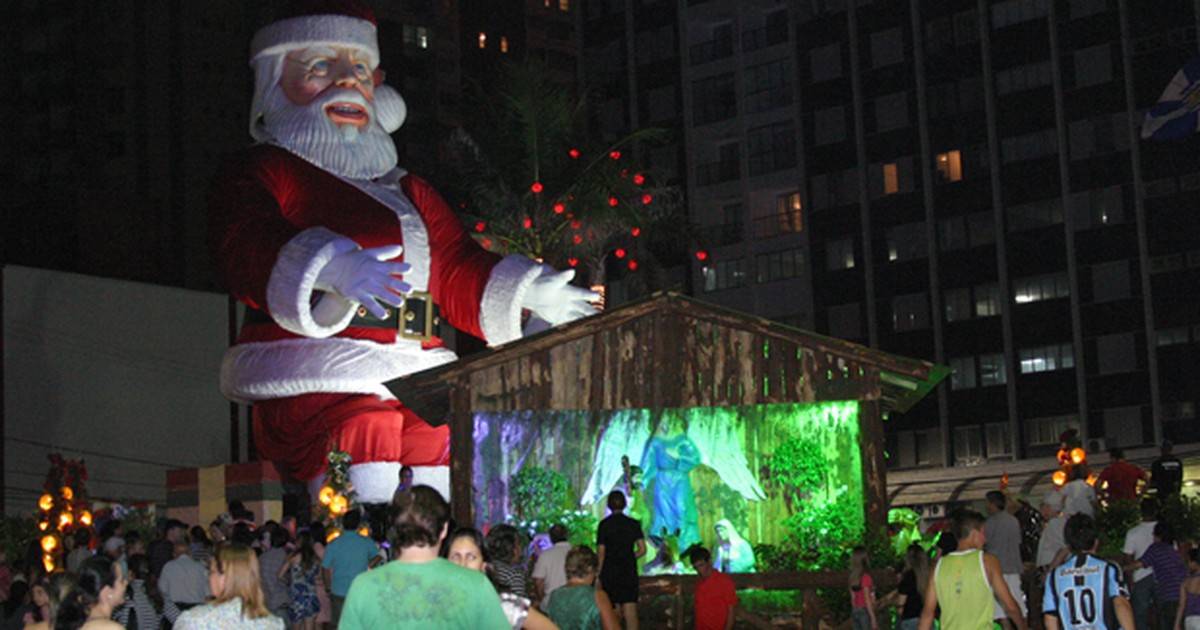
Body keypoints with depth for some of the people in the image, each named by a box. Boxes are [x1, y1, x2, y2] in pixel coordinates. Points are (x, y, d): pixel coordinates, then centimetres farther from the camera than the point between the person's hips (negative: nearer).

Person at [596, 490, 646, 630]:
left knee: (614, 613, 12)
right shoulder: (633, 524, 1)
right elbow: (642, 550, -2)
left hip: (609, 571, -1)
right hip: (629, 571, 1)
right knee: (630, 610, -3)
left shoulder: (604, 525, -5)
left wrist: (598, 577, 0)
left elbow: (601, 554, -5)